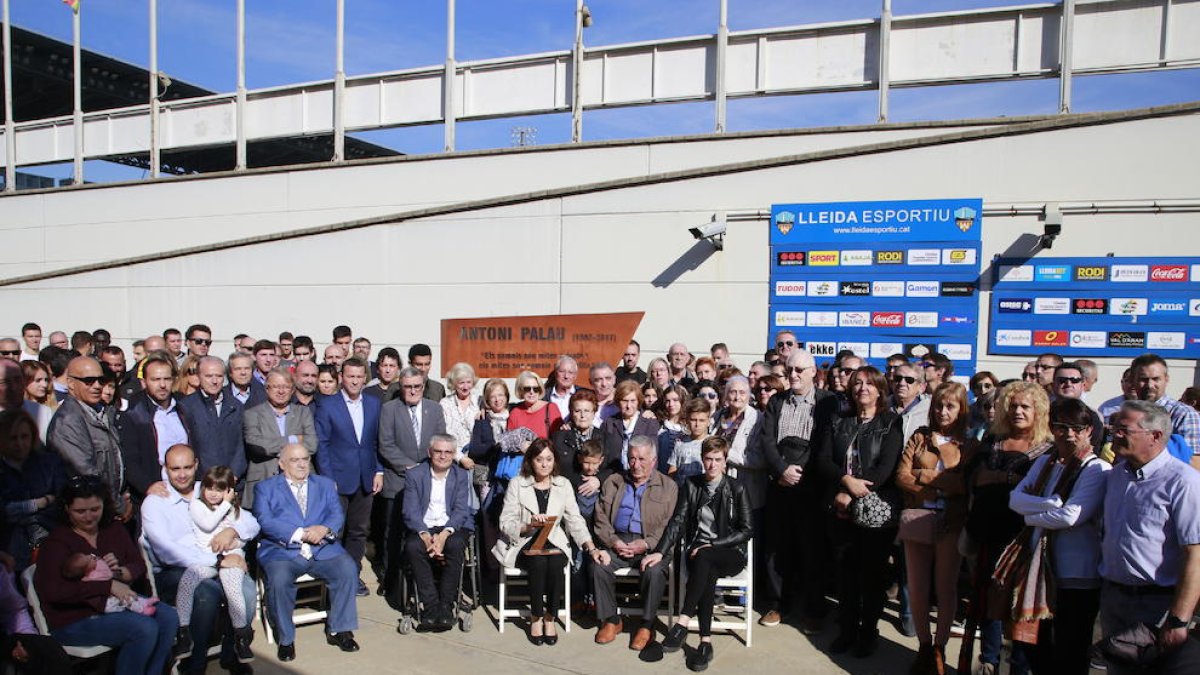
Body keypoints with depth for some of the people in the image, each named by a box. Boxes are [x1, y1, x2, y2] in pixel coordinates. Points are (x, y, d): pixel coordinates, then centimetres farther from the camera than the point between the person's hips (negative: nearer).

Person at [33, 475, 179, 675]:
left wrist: (121, 572, -17)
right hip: (75, 619, -6)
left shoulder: (114, 529, 9)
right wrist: (109, 585, -26)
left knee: (169, 617, -19)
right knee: (145, 628, -27)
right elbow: (54, 591, -23)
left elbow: (139, 566, 6)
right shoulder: (56, 542, -9)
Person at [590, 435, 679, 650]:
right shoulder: (613, 482, 17)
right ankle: (611, 620, -8)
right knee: (599, 565, -25)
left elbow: (669, 525, -1)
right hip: (618, 541, 3)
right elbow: (601, 517, 10)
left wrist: (646, 544, -15)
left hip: (651, 545, -2)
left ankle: (647, 625, -13)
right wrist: (612, 540, -7)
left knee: (654, 571, -32)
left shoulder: (668, 487, 8)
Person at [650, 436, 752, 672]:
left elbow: (746, 530, -2)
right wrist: (660, 552, -9)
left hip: (730, 553, -2)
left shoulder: (736, 489, 1)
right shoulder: (691, 485, 9)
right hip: (698, 551, 2)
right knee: (708, 575, -33)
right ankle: (706, 642, -31)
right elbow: (678, 521, 5)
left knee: (704, 559, -36)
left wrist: (711, 545, -11)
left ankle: (682, 623, -37)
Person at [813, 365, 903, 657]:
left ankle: (869, 630, 21)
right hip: (842, 509, 3)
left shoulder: (891, 424, -1)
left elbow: (886, 467, -12)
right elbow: (822, 458, 2)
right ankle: (847, 628, 20)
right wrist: (847, 480, -17)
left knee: (872, 571, 6)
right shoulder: (837, 422, 11)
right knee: (844, 570, 6)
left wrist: (851, 495, -16)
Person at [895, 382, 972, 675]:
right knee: (916, 588, 6)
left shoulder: (968, 444, 4)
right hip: (917, 519, 2)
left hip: (951, 523, -1)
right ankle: (924, 646, 25)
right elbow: (902, 477, -1)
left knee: (946, 588, 8)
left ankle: (939, 649, 25)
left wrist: (924, 476, -12)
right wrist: (942, 485, -10)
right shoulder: (919, 437, 8)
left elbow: (967, 484, -10)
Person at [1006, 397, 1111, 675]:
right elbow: (1015, 498, -3)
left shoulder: (1098, 470, -11)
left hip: (1077, 575, -6)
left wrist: (1031, 515, -7)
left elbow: (1070, 516, -22)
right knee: (1035, 644, 18)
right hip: (1039, 566, 6)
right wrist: (1054, 504, -16)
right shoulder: (1044, 462, 9)